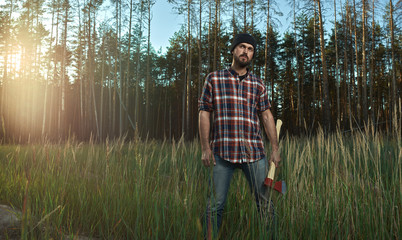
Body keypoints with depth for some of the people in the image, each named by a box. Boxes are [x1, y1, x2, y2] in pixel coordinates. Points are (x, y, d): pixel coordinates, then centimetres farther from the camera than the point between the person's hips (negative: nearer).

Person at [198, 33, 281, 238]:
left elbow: (267, 115, 10)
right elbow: (204, 113, 3)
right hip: (223, 152, -2)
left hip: (254, 152, 3)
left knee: (265, 202, 5)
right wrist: (205, 148, -4)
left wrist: (275, 148, 2)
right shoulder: (214, 79, 7)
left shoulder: (258, 85, 15)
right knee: (215, 204, 1)